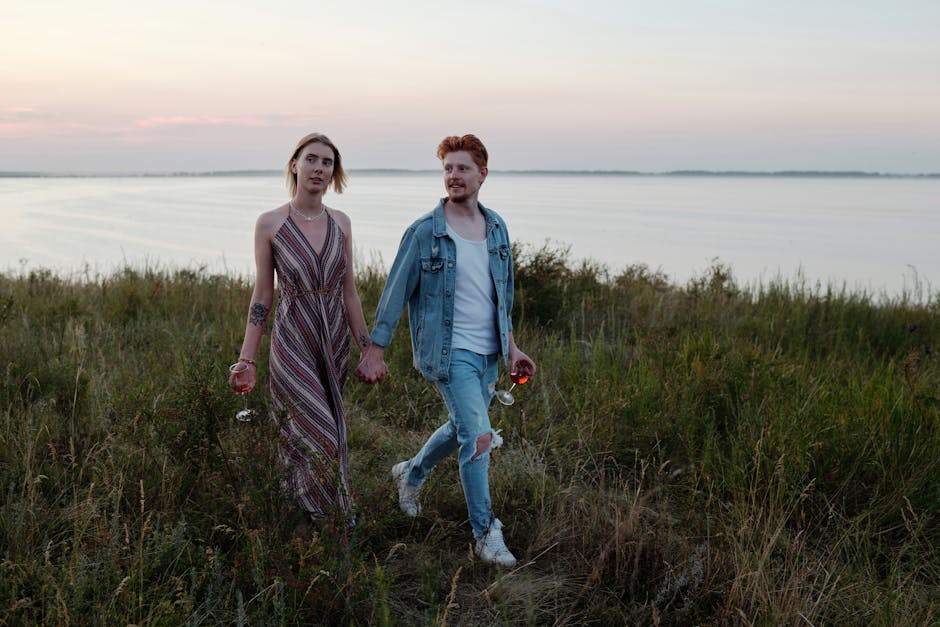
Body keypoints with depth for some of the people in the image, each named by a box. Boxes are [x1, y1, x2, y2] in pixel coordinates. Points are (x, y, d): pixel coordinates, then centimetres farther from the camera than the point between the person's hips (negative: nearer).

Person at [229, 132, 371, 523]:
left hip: (335, 344, 4)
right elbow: (262, 296, -2)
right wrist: (246, 360, -4)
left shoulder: (340, 223, 5)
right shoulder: (270, 223, -6)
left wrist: (368, 349, 8)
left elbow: (349, 292, 9)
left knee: (323, 431, 14)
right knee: (318, 436, -7)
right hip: (292, 344, -4)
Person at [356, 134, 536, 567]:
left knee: (461, 429, 20)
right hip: (448, 352, -6)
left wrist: (511, 347, 14)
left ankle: (411, 474, 47)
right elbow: (396, 292, -7)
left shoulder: (496, 227, 6)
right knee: (478, 437, -12)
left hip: (488, 353, 6)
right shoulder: (424, 232, -10)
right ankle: (486, 534, 3)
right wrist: (375, 351, -10)